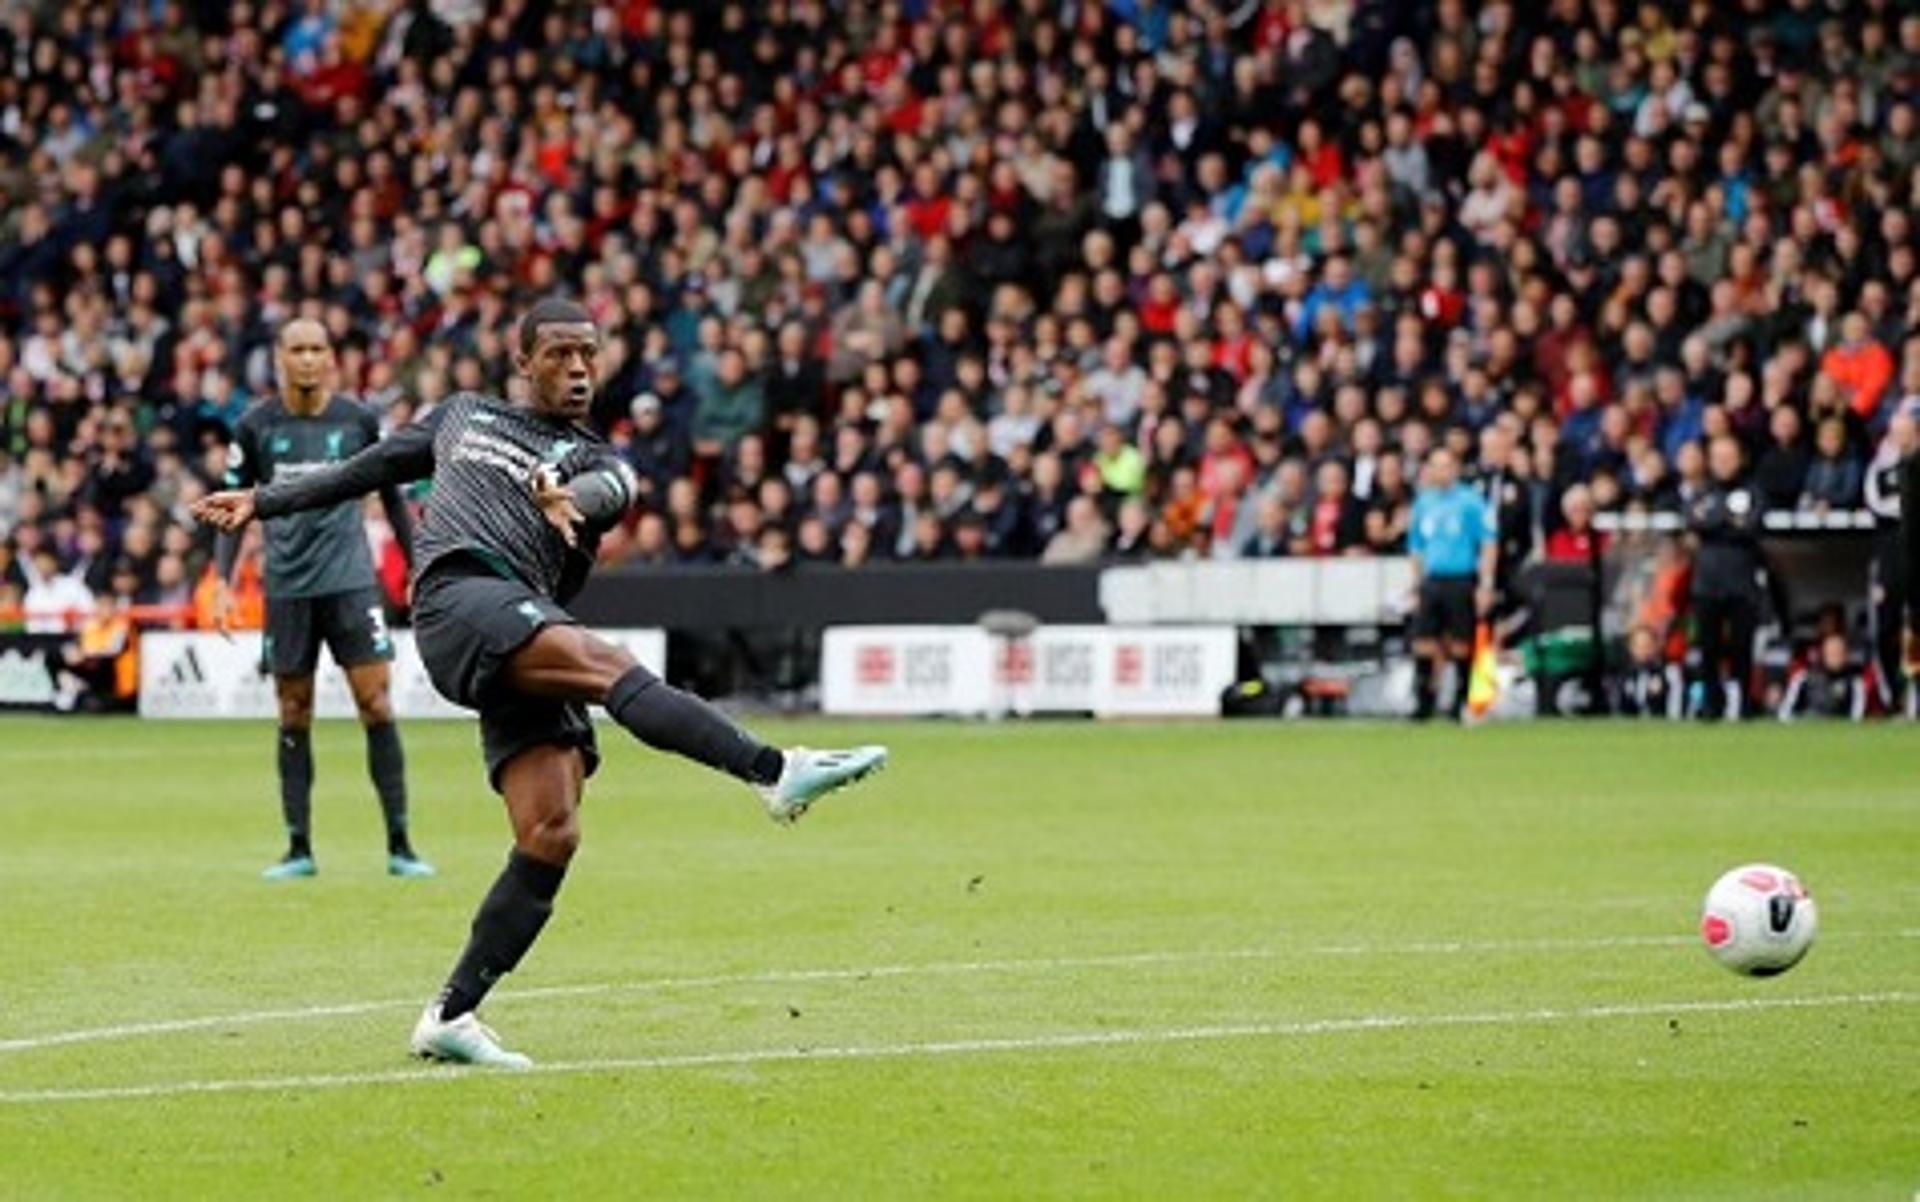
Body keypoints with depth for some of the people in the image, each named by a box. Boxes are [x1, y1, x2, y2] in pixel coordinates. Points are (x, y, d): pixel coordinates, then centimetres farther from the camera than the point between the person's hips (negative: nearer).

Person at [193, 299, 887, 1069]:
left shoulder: (596, 461, 22)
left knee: (551, 837, -12)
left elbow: (611, 490, -3)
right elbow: (370, 469, 38)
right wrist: (263, 503, 39)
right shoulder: (464, 416, 27)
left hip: (529, 640, 3)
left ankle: (451, 1018, -6)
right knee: (608, 665, -29)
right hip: (459, 595, -3)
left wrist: (572, 496, -28)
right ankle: (776, 773, -48)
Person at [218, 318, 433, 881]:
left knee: (376, 704, -7)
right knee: (294, 718, 5)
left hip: (351, 580, -1)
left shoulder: (358, 420, 2)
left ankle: (399, 845, -3)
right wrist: (223, 581, 0)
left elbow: (392, 497, 11)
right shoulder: (256, 427, 1)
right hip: (287, 587, 1)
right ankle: (299, 849, 12)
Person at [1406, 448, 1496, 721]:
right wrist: (1417, 584, 14)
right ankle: (1423, 704, 1)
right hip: (1431, 582, 4)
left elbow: (1489, 544, -3)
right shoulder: (1423, 503, 13)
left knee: (1461, 645, 1)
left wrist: (1485, 585, -10)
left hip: (1461, 582, -4)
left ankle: (1462, 704, 11)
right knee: (1423, 644, -4)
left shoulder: (1470, 501, -2)